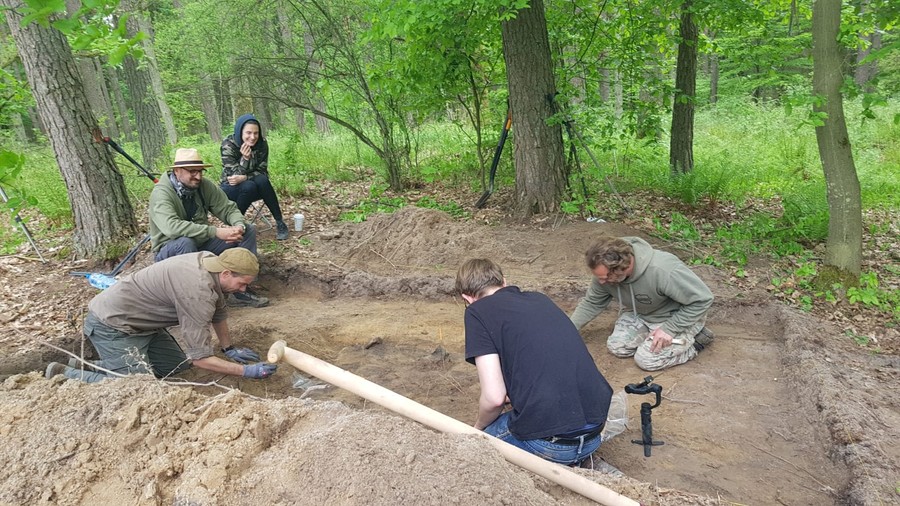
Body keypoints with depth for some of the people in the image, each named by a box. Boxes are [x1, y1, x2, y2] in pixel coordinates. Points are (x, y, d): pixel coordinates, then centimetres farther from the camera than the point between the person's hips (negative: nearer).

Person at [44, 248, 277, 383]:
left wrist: (229, 349, 20)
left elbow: (219, 310, 15)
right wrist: (247, 371, -21)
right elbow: (199, 357, -27)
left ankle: (89, 367, 18)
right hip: (112, 325, -10)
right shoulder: (197, 291, -31)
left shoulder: (211, 261, -3)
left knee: (177, 364, 10)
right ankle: (64, 376, 0)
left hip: (138, 321, 10)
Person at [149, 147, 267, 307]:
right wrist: (216, 232, -44)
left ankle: (239, 290, -9)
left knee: (248, 230, -7)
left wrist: (239, 226, -29)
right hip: (171, 250, -6)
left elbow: (229, 209, -4)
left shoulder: (205, 185, -5)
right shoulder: (161, 193, -23)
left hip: (202, 244, 6)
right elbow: (172, 227, -39)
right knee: (185, 242, -40)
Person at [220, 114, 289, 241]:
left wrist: (244, 178, -30)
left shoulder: (262, 143, -13)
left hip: (254, 186, 3)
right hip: (231, 188, -3)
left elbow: (262, 172, -12)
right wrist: (245, 158, -38)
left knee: (262, 180, -31)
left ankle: (279, 222, -23)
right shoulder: (228, 144, -21)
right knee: (249, 186, -35)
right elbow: (234, 175, -21)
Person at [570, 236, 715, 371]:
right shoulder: (606, 271, -21)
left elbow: (703, 298, -29)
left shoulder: (663, 271, -41)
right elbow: (592, 303, -4)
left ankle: (696, 339, 5)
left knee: (646, 360, -15)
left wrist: (670, 329, -29)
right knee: (616, 347, -7)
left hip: (677, 317, -6)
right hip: (641, 314, 6)